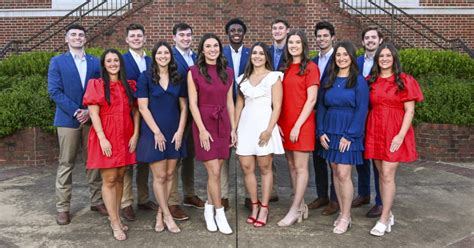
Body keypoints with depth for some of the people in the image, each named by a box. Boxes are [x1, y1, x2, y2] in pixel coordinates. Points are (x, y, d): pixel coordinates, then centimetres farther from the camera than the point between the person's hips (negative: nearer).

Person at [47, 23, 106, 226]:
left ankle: (97, 201, 18)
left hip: (92, 118, 2)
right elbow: (54, 91, -6)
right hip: (68, 119, -2)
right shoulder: (57, 62, 3)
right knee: (66, 164, 3)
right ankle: (63, 207, 11)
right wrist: (76, 111, -14)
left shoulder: (96, 62, 10)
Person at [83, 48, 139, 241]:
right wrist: (102, 138, -16)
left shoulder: (129, 85, 9)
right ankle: (115, 223, 5)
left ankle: (115, 216, 21)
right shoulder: (96, 84, -1)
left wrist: (135, 135, -3)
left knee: (120, 178, 9)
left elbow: (136, 111, 8)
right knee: (109, 180, -1)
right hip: (105, 137, -4)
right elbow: (93, 113, -8)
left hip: (125, 137, 4)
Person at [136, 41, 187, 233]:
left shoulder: (177, 78, 7)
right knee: (159, 176, 0)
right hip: (154, 133, -3)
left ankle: (160, 214, 20)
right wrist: (157, 132, -12)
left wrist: (180, 131, -3)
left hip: (174, 133, 4)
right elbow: (143, 107, -7)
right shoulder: (145, 77, -3)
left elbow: (183, 107, 7)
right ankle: (167, 216, 13)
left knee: (170, 174, 7)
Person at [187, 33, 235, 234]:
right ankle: (220, 214, 10)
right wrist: (202, 129, -14)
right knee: (214, 172, -5)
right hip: (204, 124, -4)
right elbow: (193, 104, -7)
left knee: (215, 171, 8)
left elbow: (229, 102, 10)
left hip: (223, 124, 4)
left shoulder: (228, 72, 8)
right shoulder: (194, 72, -4)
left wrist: (233, 128, 6)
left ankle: (209, 209, 26)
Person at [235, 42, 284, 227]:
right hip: (245, 125, 5)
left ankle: (264, 209, 14)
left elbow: (277, 106, -7)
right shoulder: (243, 78, 14)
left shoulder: (273, 77, -1)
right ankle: (254, 206, 19)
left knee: (265, 168, 3)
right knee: (246, 167, 4)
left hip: (264, 125, -5)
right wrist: (234, 128, 9)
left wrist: (269, 130, -16)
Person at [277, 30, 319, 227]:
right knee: (291, 166, 11)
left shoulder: (310, 67, -5)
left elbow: (311, 99, -11)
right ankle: (301, 205, 23)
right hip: (285, 124, 7)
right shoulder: (286, 68, 13)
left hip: (302, 124, -6)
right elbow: (282, 98, 11)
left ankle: (295, 210, 8)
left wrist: (298, 125, -14)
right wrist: (279, 122, 1)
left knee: (301, 168, 0)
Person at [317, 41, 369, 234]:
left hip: (348, 133, -5)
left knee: (343, 174, -6)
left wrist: (349, 135, -14)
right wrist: (321, 131, 0)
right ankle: (342, 213, 21)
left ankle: (346, 217, 7)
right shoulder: (329, 80, 9)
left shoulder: (359, 81, -5)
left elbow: (361, 110, -10)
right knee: (335, 173, 9)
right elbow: (321, 107, 10)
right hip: (330, 132, 5)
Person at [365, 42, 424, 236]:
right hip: (375, 131, 4)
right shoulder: (370, 81, 9)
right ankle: (389, 214, 22)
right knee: (382, 174, 9)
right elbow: (367, 107, 11)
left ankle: (384, 220, 2)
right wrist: (367, 131, 1)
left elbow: (409, 111, -5)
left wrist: (401, 135, -14)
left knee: (387, 175, -6)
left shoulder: (404, 81, -2)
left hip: (395, 132, -4)